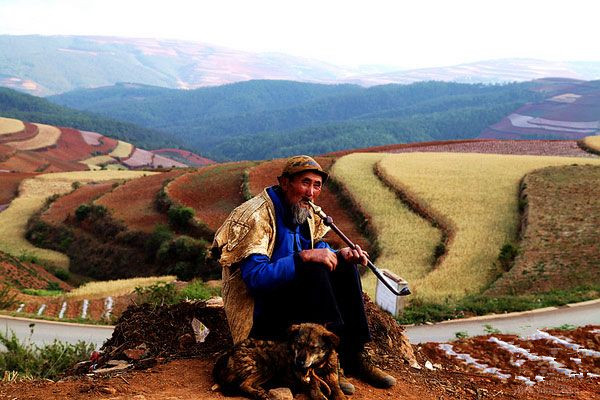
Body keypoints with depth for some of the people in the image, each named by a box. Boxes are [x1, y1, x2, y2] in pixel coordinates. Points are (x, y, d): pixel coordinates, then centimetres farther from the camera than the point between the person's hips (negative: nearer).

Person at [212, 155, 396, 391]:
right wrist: (304, 257, -35)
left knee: (344, 269, -3)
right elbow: (255, 277, -30)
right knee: (314, 271, -28)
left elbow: (320, 249, 14)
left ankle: (354, 356, -5)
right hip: (258, 314, -9)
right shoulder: (256, 216, -21)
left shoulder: (307, 214, 5)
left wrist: (341, 255, -9)